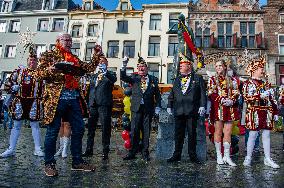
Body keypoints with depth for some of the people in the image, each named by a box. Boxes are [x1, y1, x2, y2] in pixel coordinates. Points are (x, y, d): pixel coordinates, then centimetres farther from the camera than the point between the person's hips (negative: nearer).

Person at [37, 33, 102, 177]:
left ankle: (77, 161, 20)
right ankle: (49, 163, 16)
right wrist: (52, 69, -22)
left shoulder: (75, 59, 20)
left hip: (74, 98, 6)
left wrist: (97, 55, 7)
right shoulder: (49, 55, 5)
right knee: (53, 131, 1)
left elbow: (90, 68, 16)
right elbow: (40, 73, -3)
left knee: (78, 130, 7)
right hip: (56, 98, -5)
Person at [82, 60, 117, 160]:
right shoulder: (93, 76, 20)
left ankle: (105, 152, 5)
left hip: (104, 105, -5)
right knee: (91, 128, 11)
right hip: (93, 105, 5)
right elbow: (90, 89, 22)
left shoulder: (109, 76, 4)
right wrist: (89, 103, 15)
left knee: (105, 129, -3)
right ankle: (89, 150, 24)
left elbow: (114, 79, -19)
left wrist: (105, 72, -35)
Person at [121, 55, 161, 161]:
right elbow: (123, 77, -7)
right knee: (134, 131, 1)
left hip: (148, 109, 0)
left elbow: (157, 94, 10)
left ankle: (145, 153, 18)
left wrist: (157, 106, 2)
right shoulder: (134, 78, 8)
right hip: (136, 108, 0)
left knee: (146, 132, 6)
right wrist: (124, 65, -19)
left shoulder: (153, 79, 9)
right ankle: (132, 152, 13)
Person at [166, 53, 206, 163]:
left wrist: (202, 106, -9)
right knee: (178, 134, 7)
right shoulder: (177, 80, 18)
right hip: (178, 111, 4)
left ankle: (193, 155, 17)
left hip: (192, 111, -3)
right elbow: (172, 94, 19)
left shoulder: (198, 78, 7)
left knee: (192, 134, 4)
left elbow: (202, 93, 1)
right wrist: (169, 106, 12)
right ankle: (177, 155, 17)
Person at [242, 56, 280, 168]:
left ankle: (267, 159, 15)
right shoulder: (248, 83, -1)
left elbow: (272, 99, 17)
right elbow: (247, 98, -14)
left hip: (267, 113, 6)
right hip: (254, 113, -6)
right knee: (253, 135, -1)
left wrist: (275, 112, 12)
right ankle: (248, 158, 9)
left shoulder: (266, 83, 17)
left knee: (266, 135, 7)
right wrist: (261, 95, -22)